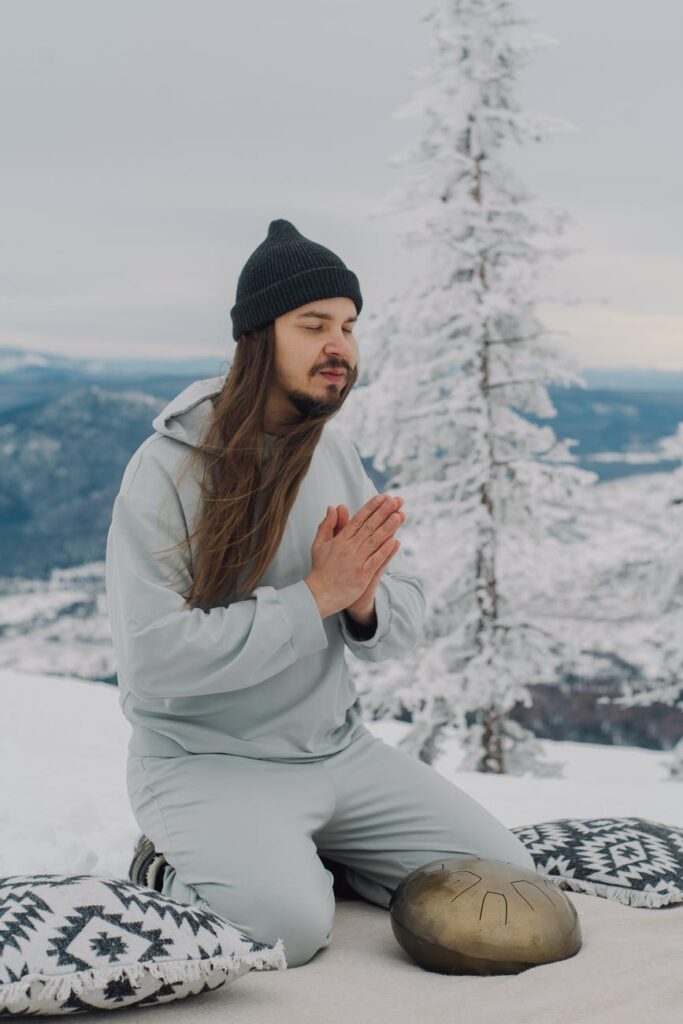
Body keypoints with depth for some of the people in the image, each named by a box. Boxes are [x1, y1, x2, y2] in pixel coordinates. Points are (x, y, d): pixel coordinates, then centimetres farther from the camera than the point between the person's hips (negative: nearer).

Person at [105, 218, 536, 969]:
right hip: (207, 759, -6)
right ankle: (186, 871, 3)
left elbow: (405, 625, 7)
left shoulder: (336, 454, 5)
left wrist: (364, 603, -18)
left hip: (340, 748, 6)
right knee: (289, 925, -30)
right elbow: (152, 658, -24)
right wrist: (314, 597, -24)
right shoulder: (168, 468, -15)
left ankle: (306, 853, 17)